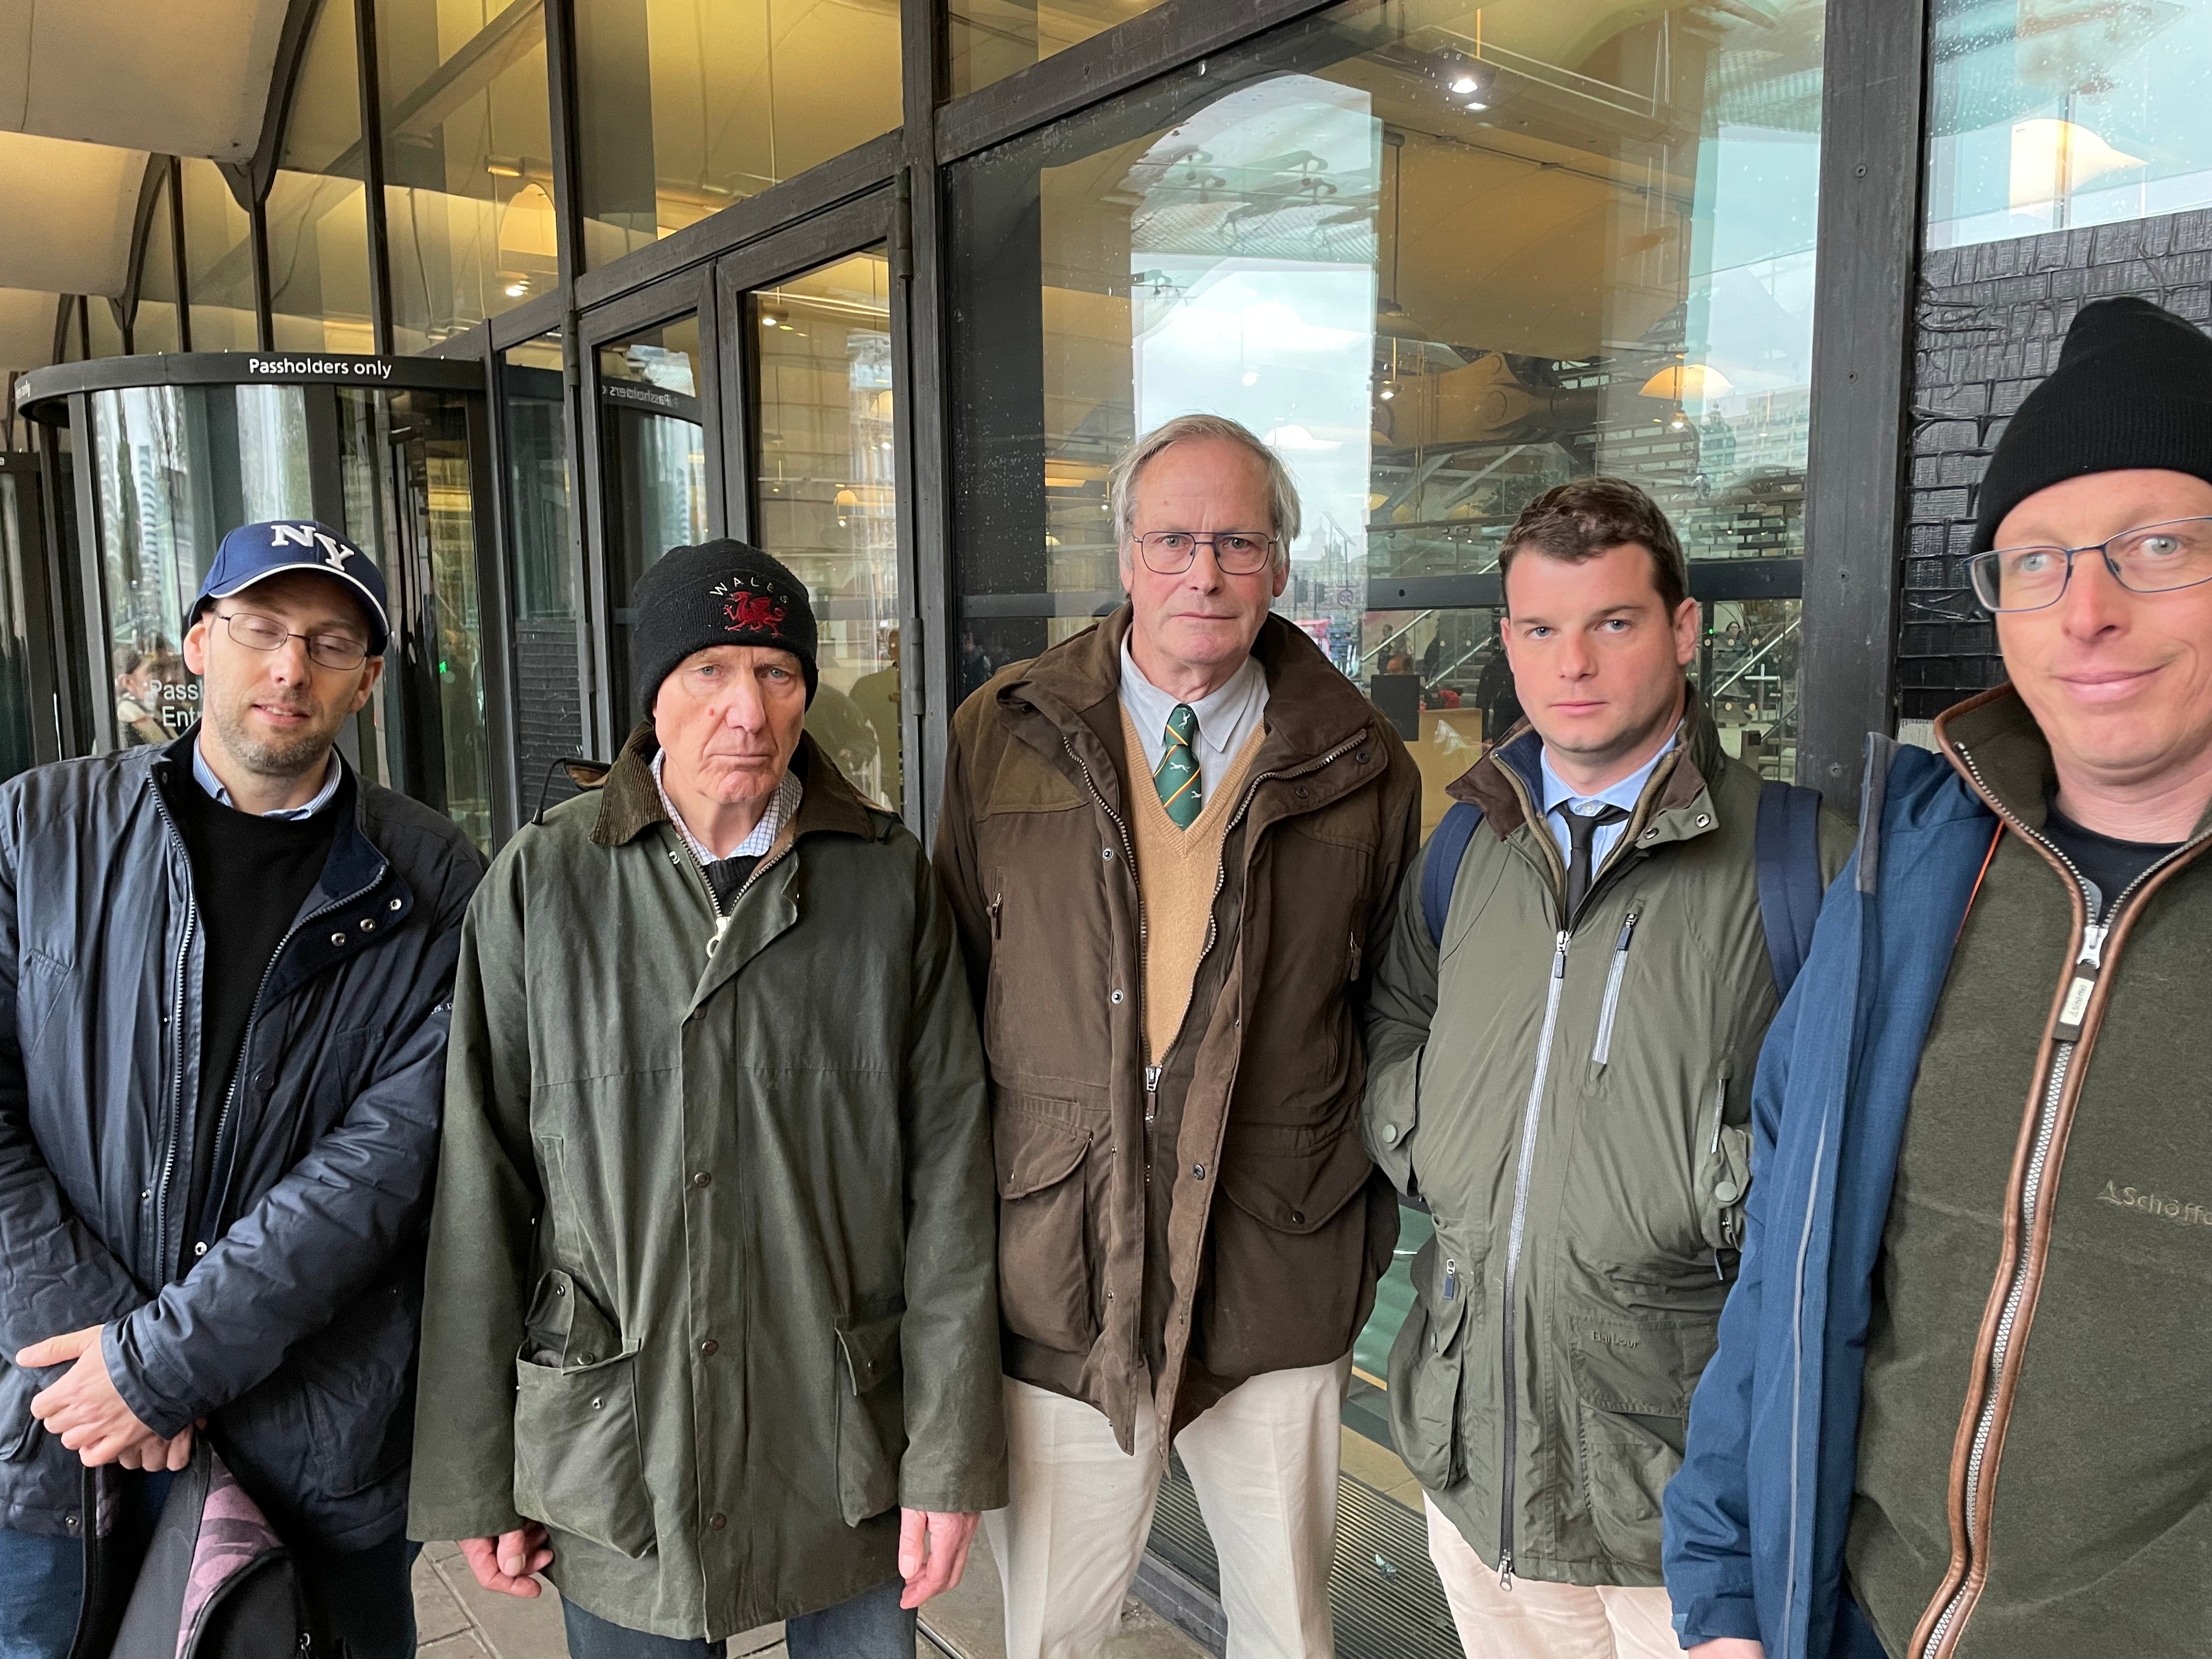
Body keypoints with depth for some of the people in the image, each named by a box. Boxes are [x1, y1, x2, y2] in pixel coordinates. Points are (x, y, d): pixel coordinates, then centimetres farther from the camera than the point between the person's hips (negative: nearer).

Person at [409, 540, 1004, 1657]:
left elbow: (947, 1170, -5)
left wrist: (951, 1453, -6)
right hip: (618, 1457, 0)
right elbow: (480, 1187, -4)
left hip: (849, 1448, 1)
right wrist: (472, 1476, -1)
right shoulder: (542, 882, -7)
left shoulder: (890, 881, -5)